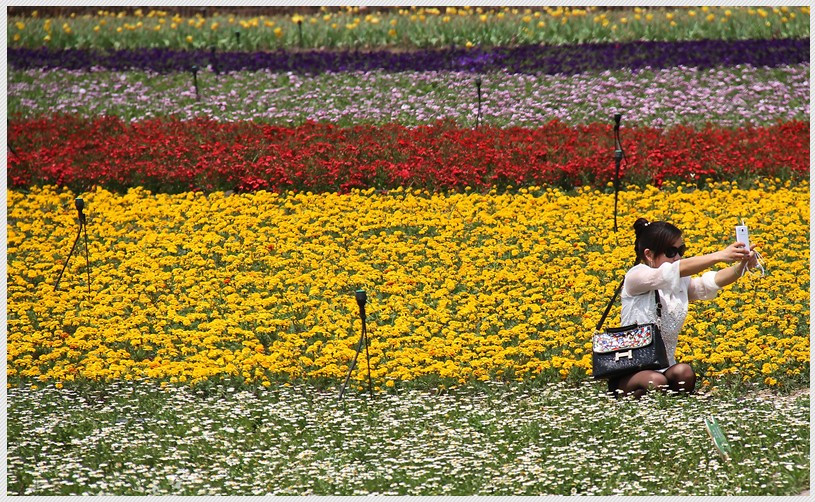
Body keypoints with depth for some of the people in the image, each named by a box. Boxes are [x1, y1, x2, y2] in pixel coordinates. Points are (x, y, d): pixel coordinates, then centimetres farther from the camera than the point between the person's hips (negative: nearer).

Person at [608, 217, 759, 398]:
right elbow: (677, 269, -27)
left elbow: (710, 282, -13)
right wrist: (719, 256, -37)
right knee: (656, 382, -36)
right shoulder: (636, 277, -10)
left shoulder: (681, 283, 7)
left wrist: (742, 265, -31)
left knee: (684, 373, -29)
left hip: (664, 367, 5)